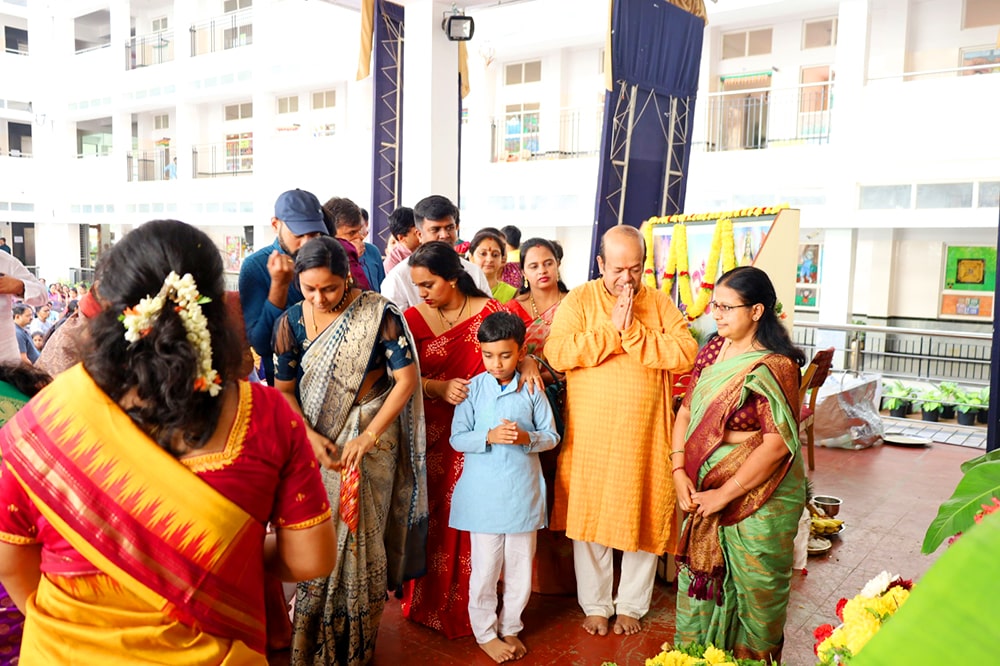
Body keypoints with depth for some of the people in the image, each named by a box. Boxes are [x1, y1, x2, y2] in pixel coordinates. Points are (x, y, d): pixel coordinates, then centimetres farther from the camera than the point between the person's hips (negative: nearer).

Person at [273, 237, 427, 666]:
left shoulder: (379, 314, -12)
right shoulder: (291, 322, -2)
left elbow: (407, 379, -12)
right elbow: (284, 390, 1)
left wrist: (368, 437, -16)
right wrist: (311, 437, -14)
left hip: (372, 437, -2)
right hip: (316, 439, 3)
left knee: (360, 536, 4)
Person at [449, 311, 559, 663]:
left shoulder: (532, 390, -2)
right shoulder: (473, 389, -5)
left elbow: (552, 435, 2)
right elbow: (457, 438, -4)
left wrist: (527, 438, -17)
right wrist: (489, 437, -21)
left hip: (523, 492, 2)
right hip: (483, 494, -1)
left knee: (520, 566, 13)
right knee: (485, 568, 8)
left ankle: (510, 628, 34)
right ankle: (485, 633, 28)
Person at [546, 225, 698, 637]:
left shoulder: (660, 303, 4)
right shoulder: (578, 300, 1)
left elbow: (686, 354, -9)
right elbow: (557, 353, -14)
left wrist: (633, 332, -17)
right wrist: (611, 329, -17)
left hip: (644, 436, 1)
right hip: (589, 436, -1)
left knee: (644, 518, 9)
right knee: (589, 517, 9)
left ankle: (631, 605, 30)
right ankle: (595, 605, 28)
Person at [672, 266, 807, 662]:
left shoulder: (773, 367, -17)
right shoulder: (713, 350, 4)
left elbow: (776, 444, -21)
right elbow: (687, 411, 7)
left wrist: (725, 494, -18)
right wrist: (679, 470, -5)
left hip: (758, 499, -6)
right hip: (704, 493, 6)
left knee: (754, 591, 10)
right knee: (699, 580, 16)